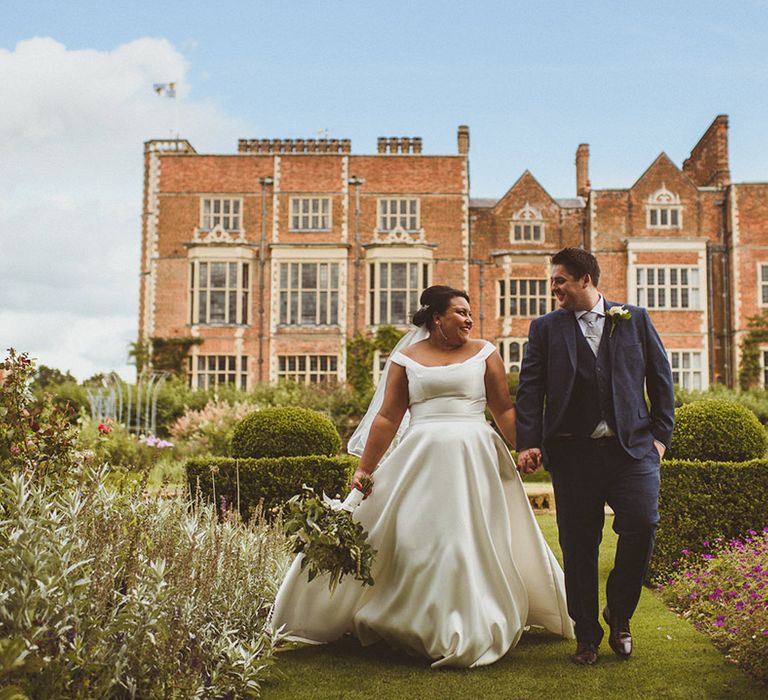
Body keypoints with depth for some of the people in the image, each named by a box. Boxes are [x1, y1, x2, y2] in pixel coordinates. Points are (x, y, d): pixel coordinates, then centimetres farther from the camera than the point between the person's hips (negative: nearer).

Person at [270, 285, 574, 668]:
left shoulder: (483, 353, 7)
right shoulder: (406, 359, 7)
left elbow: (505, 410, 5)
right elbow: (387, 418, 7)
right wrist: (365, 468, 4)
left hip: (475, 460, 0)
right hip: (421, 462, 0)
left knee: (473, 543, 2)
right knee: (415, 542, 1)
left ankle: (470, 631, 16)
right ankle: (423, 626, 17)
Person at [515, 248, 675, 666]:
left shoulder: (635, 320, 11)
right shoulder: (546, 328, 9)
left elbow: (660, 378, 12)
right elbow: (529, 389, 3)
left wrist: (661, 434, 4)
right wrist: (527, 443, -8)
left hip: (632, 447, 0)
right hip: (573, 451, 0)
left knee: (642, 525, -13)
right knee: (578, 545, 3)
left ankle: (619, 613, 13)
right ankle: (586, 636, 18)